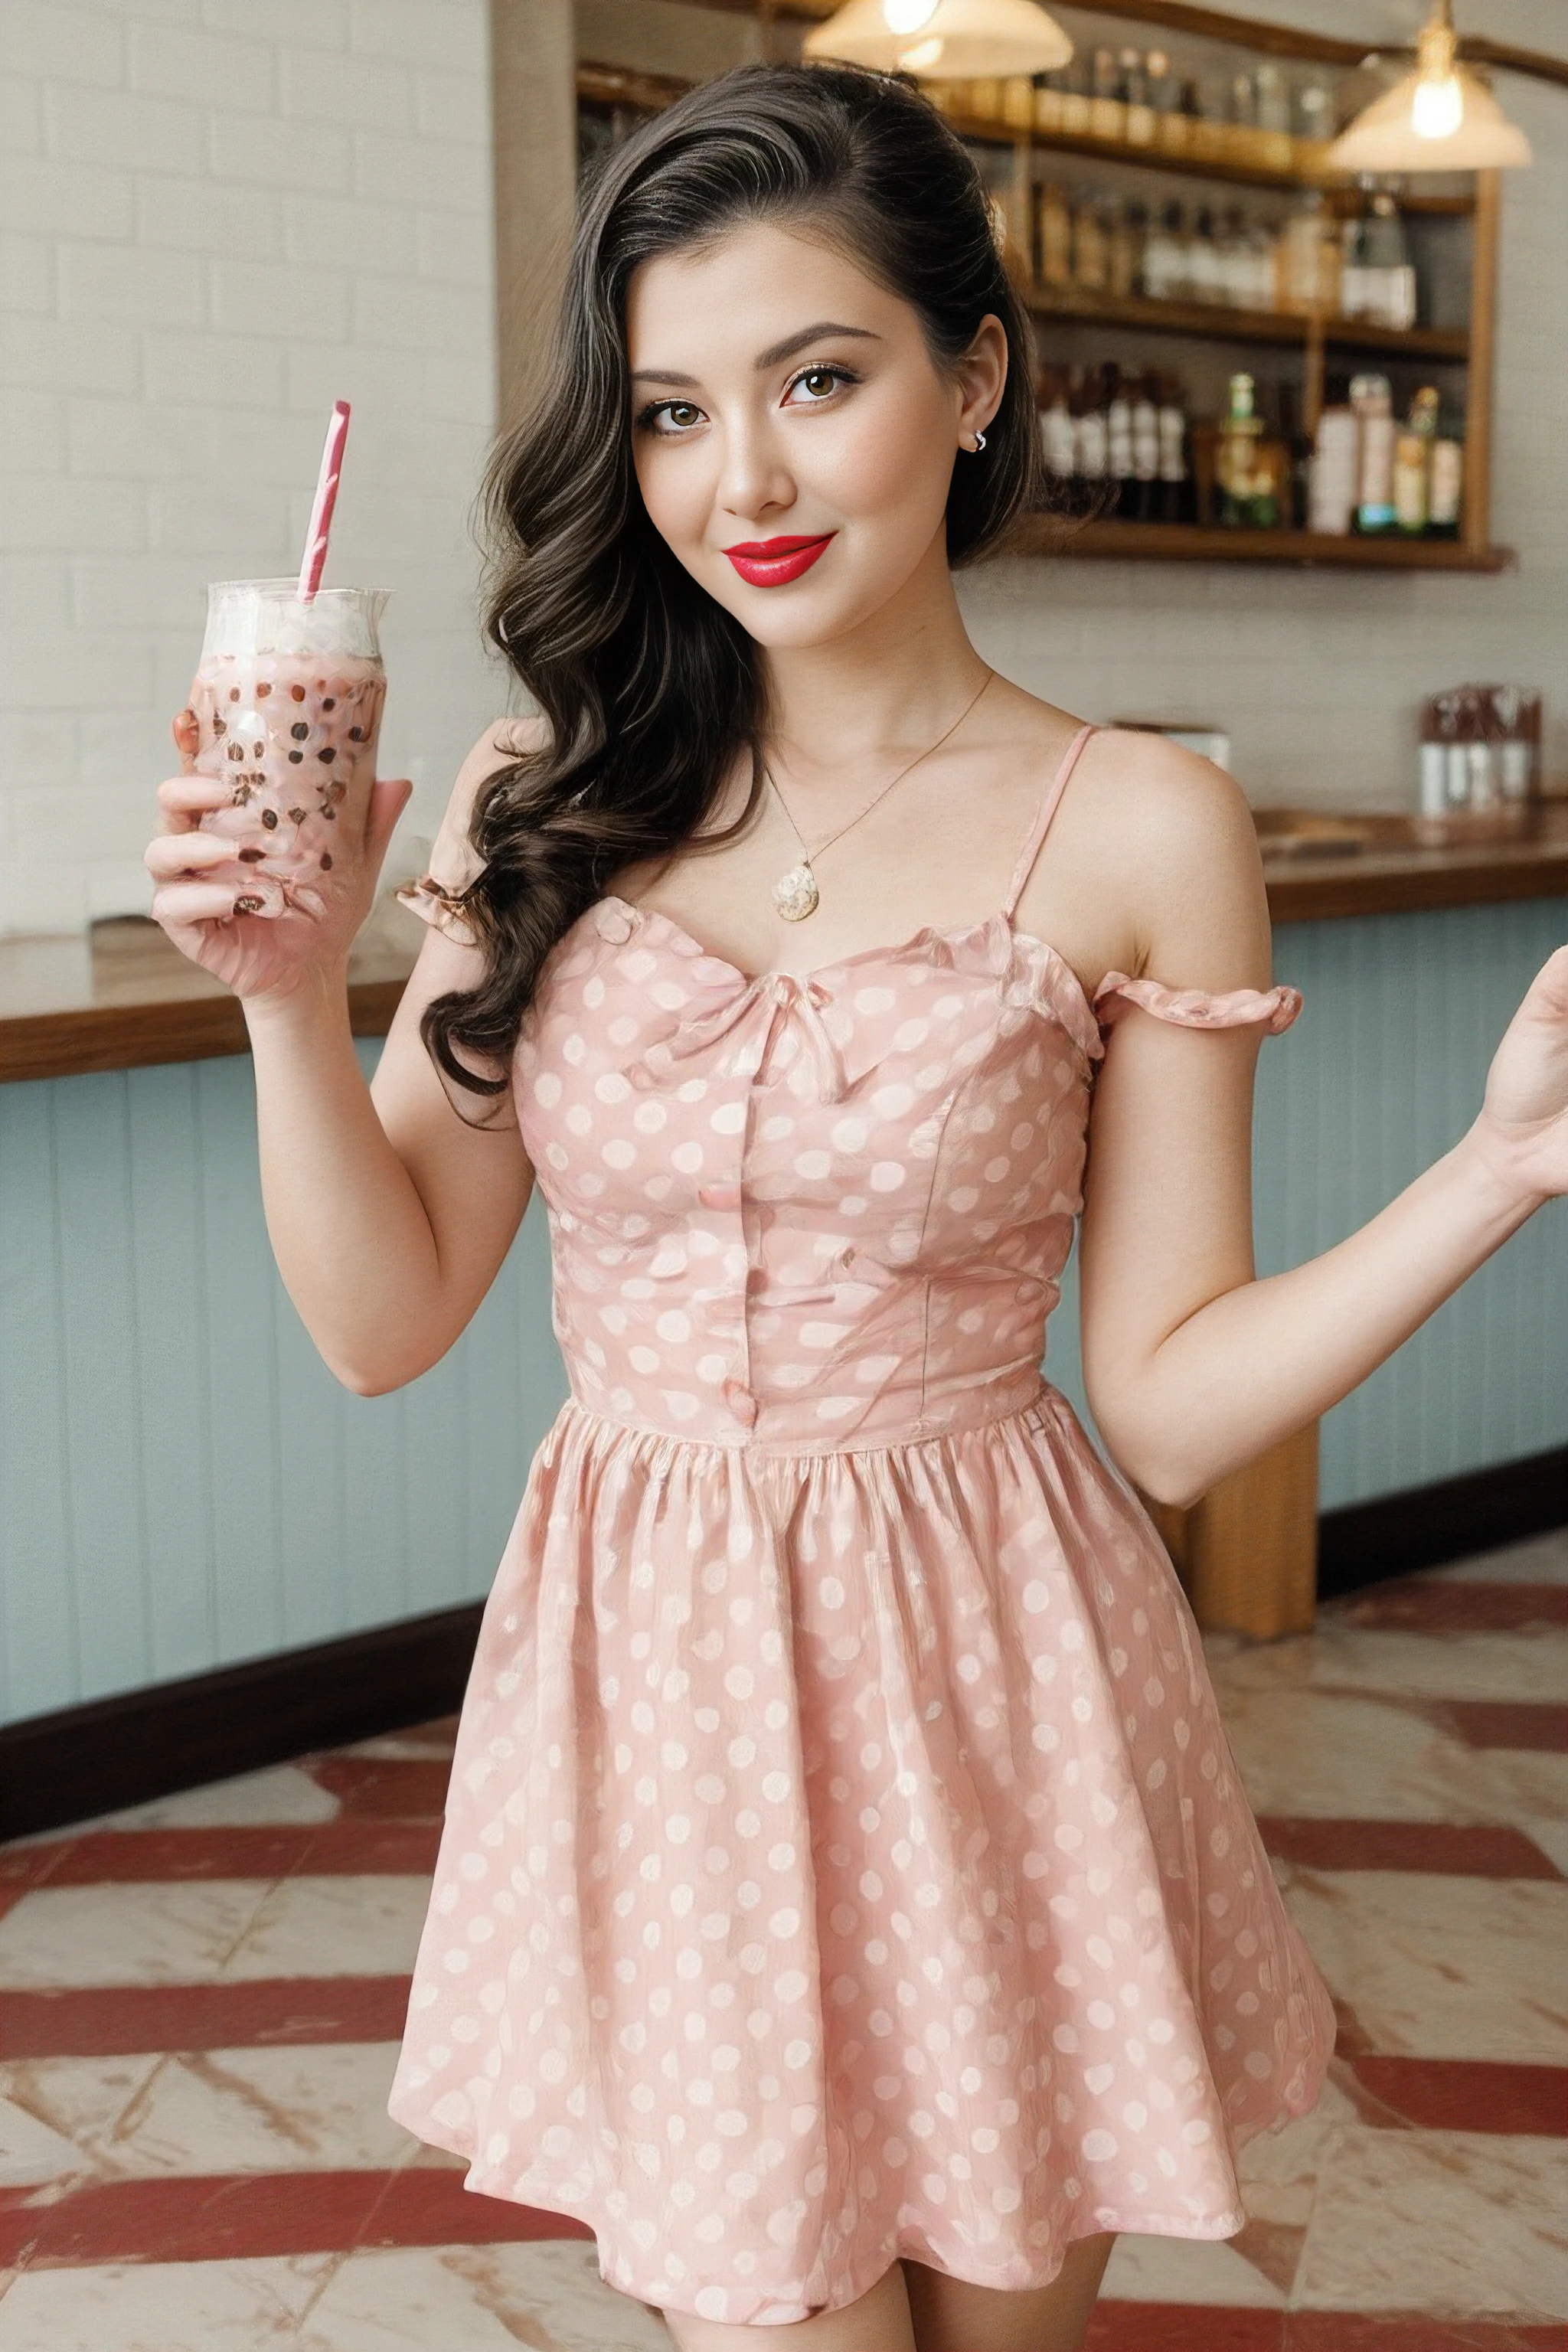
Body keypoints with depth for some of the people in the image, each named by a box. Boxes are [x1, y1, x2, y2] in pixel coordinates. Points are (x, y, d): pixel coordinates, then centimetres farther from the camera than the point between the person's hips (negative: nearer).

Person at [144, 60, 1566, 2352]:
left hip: (986, 1686, -1)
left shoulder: (1138, 832, -7)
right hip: (651, 1672, 1)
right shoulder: (550, 805, -1)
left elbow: (1168, 1403, -6)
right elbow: (387, 1320, 0)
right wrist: (293, 995, -14)